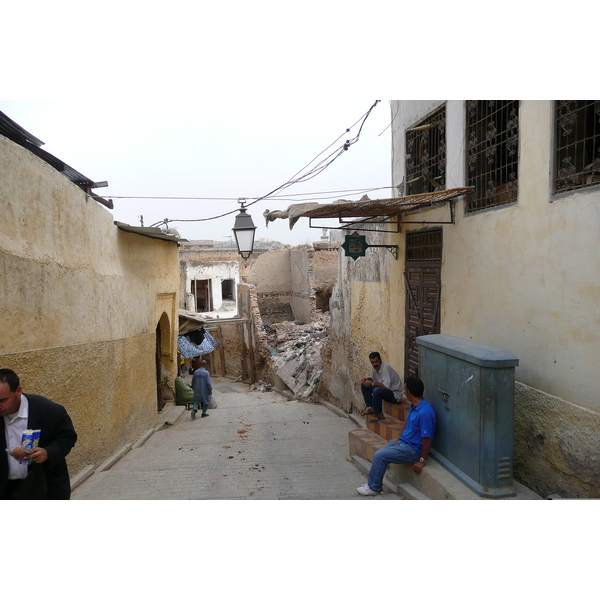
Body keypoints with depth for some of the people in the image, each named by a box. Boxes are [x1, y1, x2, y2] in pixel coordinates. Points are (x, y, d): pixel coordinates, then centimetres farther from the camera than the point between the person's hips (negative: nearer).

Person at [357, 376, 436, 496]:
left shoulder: (424, 412, -29)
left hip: (413, 449, -10)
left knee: (380, 456, -14)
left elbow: (427, 439, -26)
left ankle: (374, 488, 3)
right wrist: (399, 439, 5)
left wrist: (422, 460, -19)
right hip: (404, 441, 10)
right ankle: (373, 483, 26)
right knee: (379, 453, 14)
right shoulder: (413, 406, 2)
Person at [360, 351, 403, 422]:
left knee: (377, 390, -35)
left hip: (395, 394, -9)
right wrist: (366, 379, -5)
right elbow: (373, 379, 18)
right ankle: (371, 408, 6)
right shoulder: (374, 367, -2)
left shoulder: (386, 367, -26)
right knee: (364, 385, 3)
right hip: (384, 390, 9)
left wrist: (372, 383, -27)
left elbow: (386, 386, -34)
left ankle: (379, 414, -16)